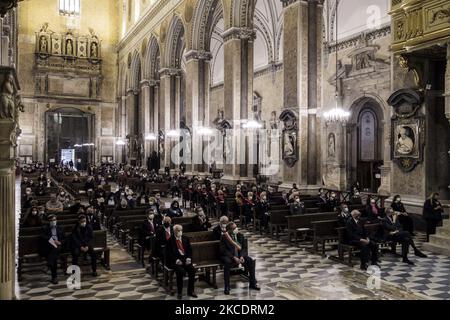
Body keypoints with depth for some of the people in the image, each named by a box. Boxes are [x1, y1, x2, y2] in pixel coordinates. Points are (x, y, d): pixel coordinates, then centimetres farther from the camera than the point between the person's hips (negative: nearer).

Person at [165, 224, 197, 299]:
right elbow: (168, 253, -6)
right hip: (175, 261, -4)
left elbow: (190, 249, 12)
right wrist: (176, 260, -18)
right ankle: (179, 292, -16)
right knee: (181, 270, -32)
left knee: (192, 269, -23)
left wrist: (189, 258, -6)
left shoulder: (186, 239, 13)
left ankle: (190, 290, -9)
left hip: (185, 259, 4)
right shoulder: (170, 240, -1)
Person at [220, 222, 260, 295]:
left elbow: (244, 248, 4)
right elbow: (223, 250, -15)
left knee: (251, 261, -19)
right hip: (229, 256, -4)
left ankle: (252, 283, -4)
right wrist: (234, 257, -25)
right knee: (227, 263, -36)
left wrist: (242, 256, -17)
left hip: (240, 255, 4)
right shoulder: (224, 237, -10)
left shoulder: (240, 235, 3)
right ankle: (227, 287, -26)